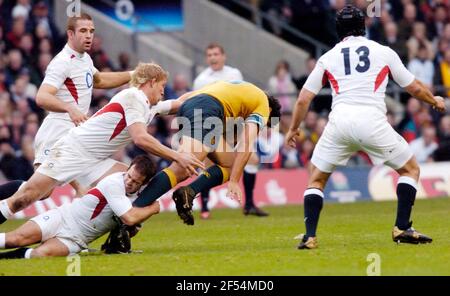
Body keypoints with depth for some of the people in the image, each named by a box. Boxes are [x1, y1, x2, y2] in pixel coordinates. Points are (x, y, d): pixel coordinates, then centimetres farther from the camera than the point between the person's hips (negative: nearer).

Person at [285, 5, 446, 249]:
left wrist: (293, 129, 29)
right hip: (372, 122, -1)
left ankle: (310, 236, 3)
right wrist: (434, 101, 40)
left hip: (339, 122, 1)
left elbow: (303, 99, 14)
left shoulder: (328, 57, 15)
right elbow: (414, 88, 20)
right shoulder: (384, 52, 13)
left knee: (316, 179, 17)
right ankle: (402, 228, 5)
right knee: (410, 169, 16)